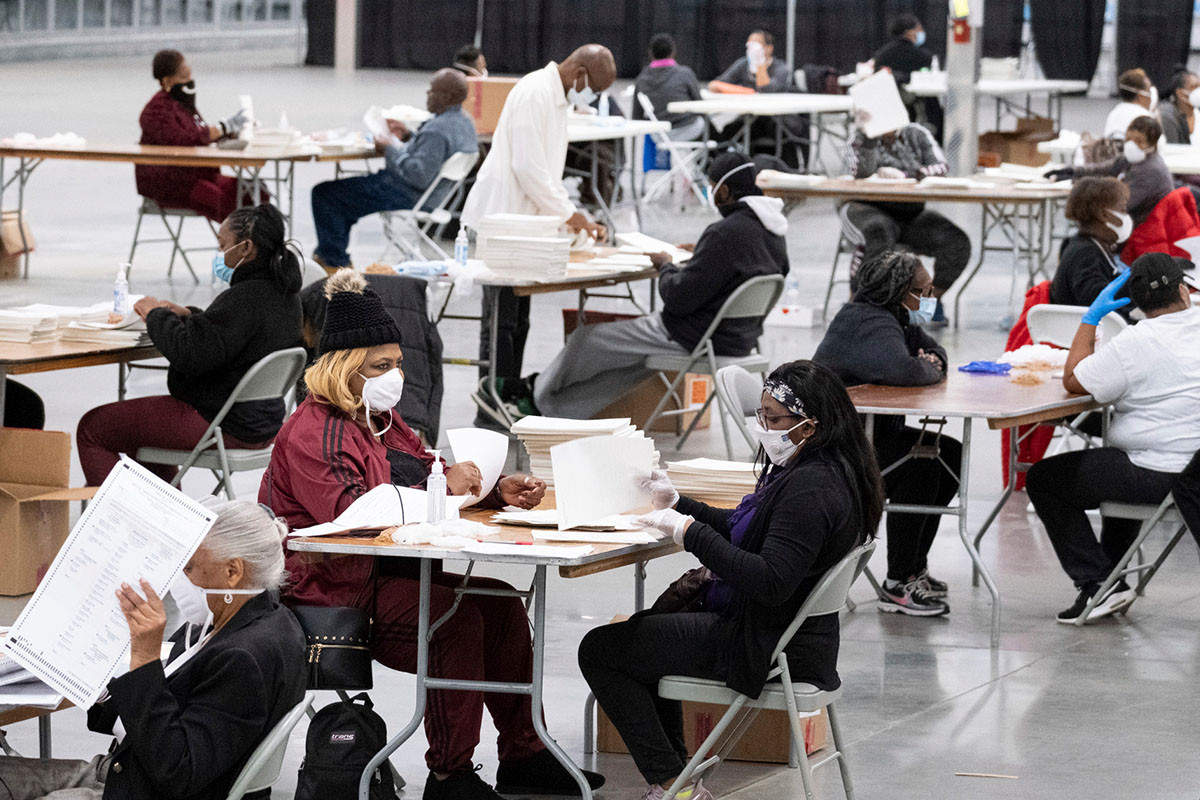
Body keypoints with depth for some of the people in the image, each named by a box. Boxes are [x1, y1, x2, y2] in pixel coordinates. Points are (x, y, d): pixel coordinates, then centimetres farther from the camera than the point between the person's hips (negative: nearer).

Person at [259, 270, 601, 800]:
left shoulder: (382, 420, 18)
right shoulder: (313, 435, -15)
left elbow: (428, 474, 24)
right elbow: (352, 515, -29)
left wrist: (496, 492, 7)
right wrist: (439, 489, -28)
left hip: (392, 569, 10)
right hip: (335, 588, -10)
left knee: (501, 603, -3)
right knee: (456, 618, -27)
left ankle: (522, 756, 2)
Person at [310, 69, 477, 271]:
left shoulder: (438, 130, -28)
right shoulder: (464, 123, 5)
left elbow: (419, 176, -32)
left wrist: (391, 150, -19)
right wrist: (408, 137, 10)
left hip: (407, 196, -11)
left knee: (325, 193, -5)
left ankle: (335, 261, 4)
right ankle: (328, 254, 34)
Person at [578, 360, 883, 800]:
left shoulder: (810, 488, -26)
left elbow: (771, 582, -33)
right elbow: (742, 529, 19)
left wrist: (691, 532, -27)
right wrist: (678, 504, 9)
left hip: (765, 646, -11)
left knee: (599, 650, -3)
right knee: (642, 628, 31)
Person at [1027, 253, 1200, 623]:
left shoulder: (1136, 343, -18)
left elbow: (1073, 380, -7)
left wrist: (1091, 318, 1)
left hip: (1159, 479, -8)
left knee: (1043, 479, 6)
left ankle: (1098, 582, 1)